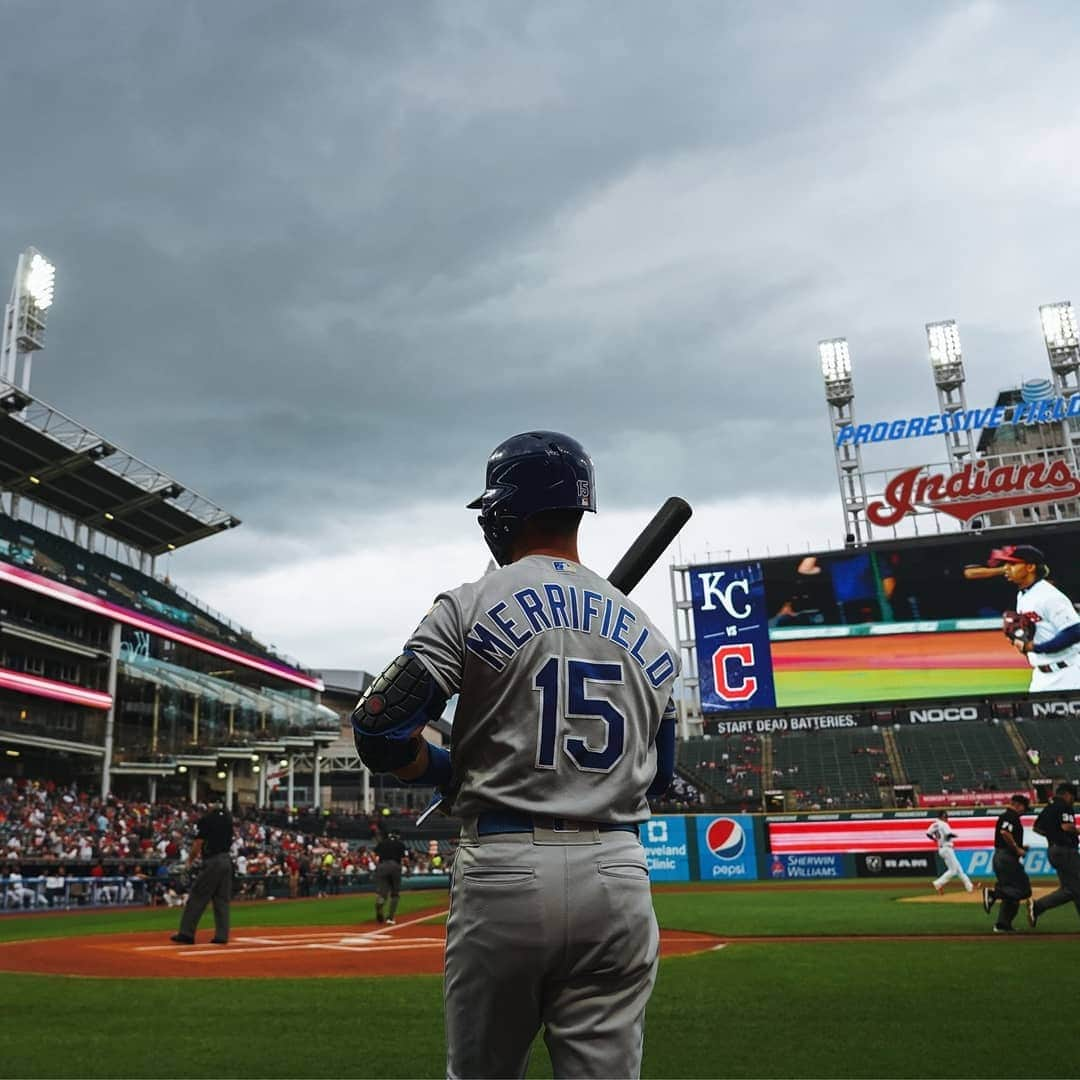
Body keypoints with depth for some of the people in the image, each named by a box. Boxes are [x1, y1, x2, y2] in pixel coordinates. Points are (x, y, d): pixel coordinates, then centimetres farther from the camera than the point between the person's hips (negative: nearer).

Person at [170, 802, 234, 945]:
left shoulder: (206, 819, -7)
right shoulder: (227, 817, 11)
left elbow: (198, 843, -9)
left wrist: (192, 859, 5)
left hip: (212, 862, -7)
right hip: (227, 860, 7)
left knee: (197, 897, 0)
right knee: (222, 899, 9)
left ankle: (187, 933, 0)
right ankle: (222, 935, 6)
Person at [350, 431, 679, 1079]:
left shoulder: (473, 606, -3)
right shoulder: (646, 632, 12)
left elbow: (380, 732, -8)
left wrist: (455, 775, 8)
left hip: (505, 871, -3)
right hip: (620, 878, 4)